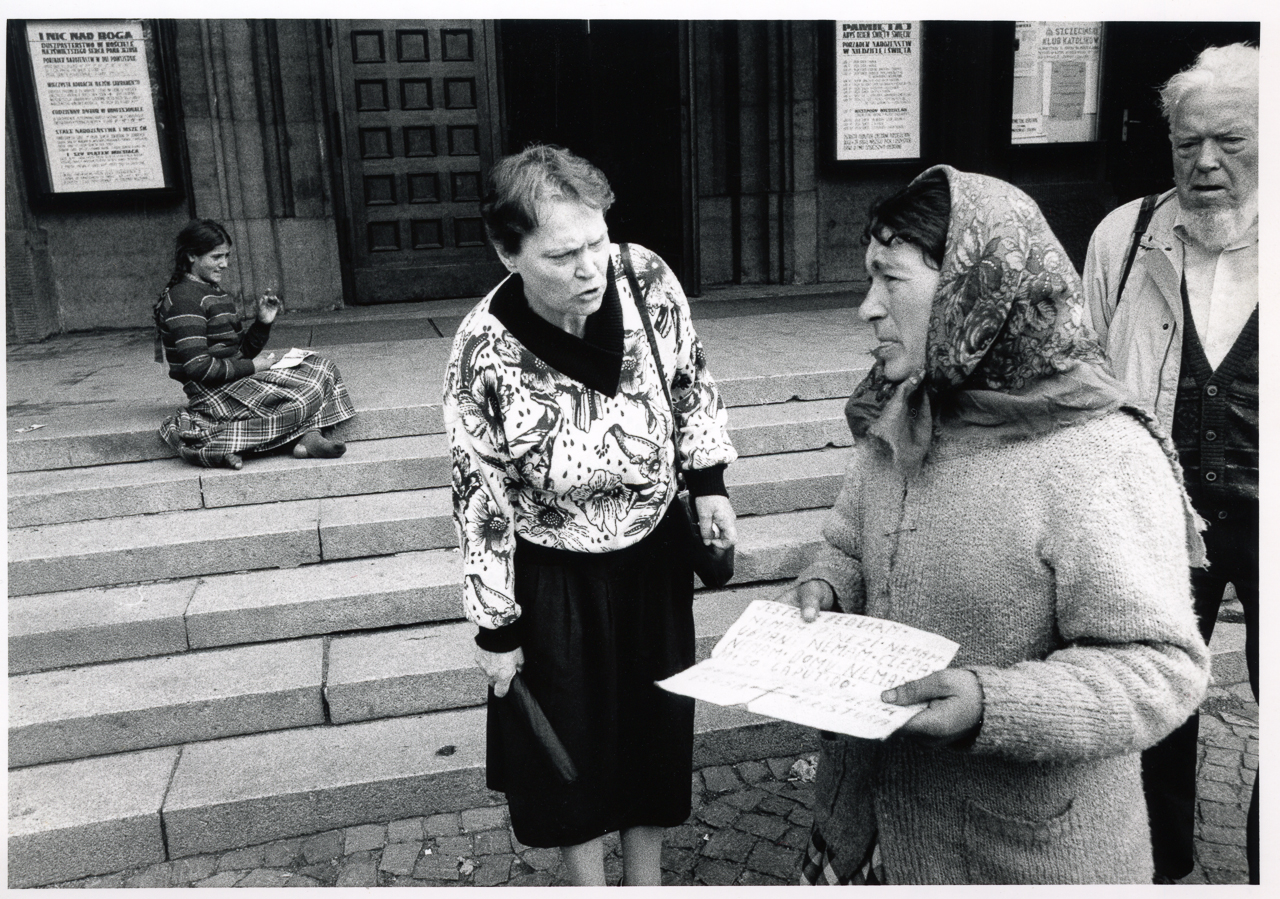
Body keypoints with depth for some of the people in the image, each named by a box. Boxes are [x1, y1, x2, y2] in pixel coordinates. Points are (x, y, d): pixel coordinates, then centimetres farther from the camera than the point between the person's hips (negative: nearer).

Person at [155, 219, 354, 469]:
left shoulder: (217, 294, 19)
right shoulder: (183, 298, -12)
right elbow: (197, 366, -20)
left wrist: (263, 322, 2)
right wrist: (250, 367, -14)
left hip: (235, 379, 10)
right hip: (214, 392, -10)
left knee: (322, 368, 3)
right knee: (306, 394, -20)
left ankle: (310, 438, -20)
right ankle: (216, 444, -17)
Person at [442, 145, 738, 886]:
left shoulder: (648, 279, -18)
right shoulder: (485, 352, -25)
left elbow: (692, 381, 2)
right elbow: (481, 497, -15)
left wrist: (709, 483, 0)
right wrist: (496, 628, -9)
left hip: (654, 552, 3)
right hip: (555, 576, -3)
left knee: (657, 723, 19)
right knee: (570, 740, 14)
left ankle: (647, 877, 44)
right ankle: (589, 882, 41)